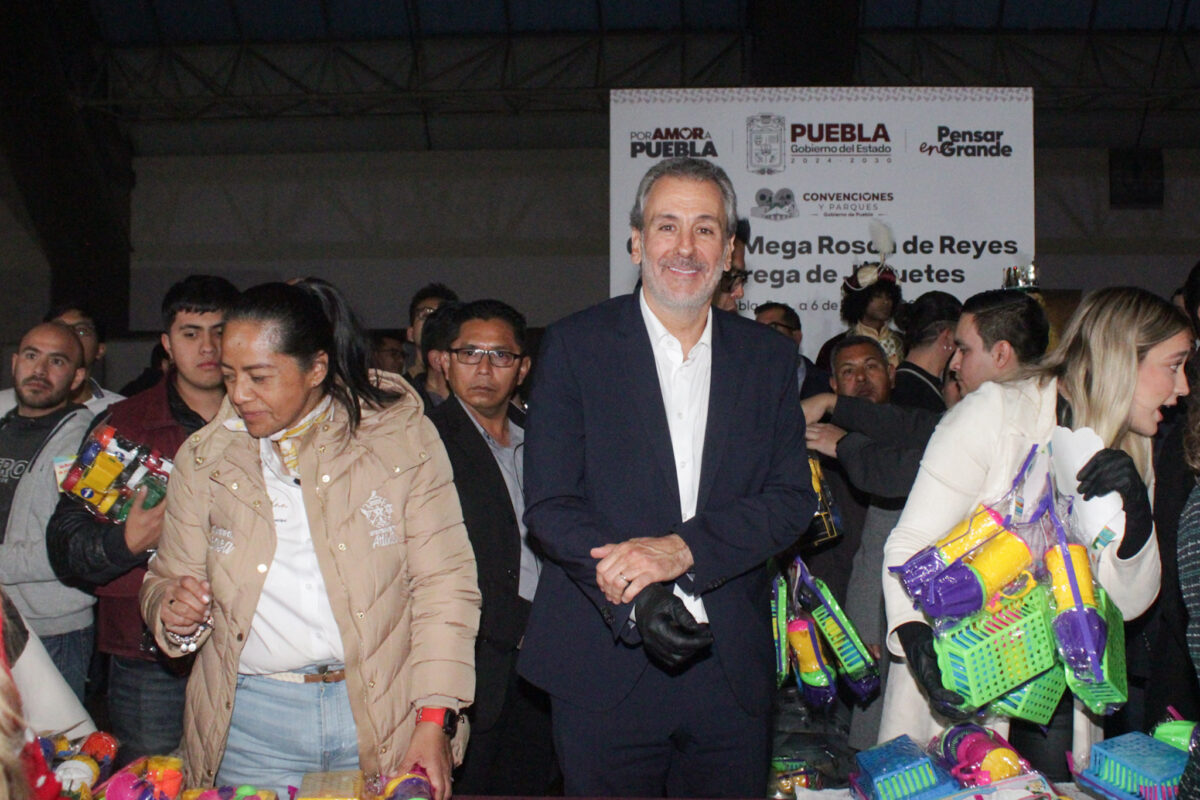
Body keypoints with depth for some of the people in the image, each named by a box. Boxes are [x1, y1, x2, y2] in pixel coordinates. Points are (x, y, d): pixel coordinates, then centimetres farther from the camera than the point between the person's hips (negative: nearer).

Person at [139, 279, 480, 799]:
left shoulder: (403, 437, -3)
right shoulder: (203, 458, 6)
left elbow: (445, 585, -5)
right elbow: (167, 579, 15)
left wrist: (434, 723, -11)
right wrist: (173, 608, -9)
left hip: (384, 716, -2)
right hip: (250, 724, 2)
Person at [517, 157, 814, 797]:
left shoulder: (769, 358, 7)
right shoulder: (574, 346, -1)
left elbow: (792, 498, 0)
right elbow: (549, 504, -7)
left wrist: (683, 547, -17)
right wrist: (639, 599, -22)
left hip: (732, 671, 3)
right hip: (606, 669, -2)